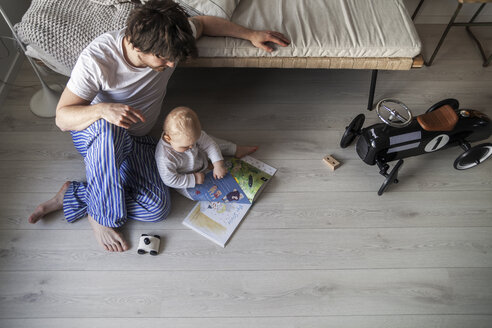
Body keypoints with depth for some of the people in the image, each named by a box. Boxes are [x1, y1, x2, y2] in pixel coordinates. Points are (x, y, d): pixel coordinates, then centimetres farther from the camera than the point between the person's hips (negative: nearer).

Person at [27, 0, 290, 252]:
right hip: (92, 130, -3)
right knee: (109, 130, -44)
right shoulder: (96, 59, -29)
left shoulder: (168, 38, -17)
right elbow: (62, 118, -25)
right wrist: (102, 109, -46)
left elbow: (203, 23, 4)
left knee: (157, 207, -19)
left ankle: (73, 196, -4)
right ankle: (102, 215, -21)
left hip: (135, 140, 4)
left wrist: (250, 34, 1)